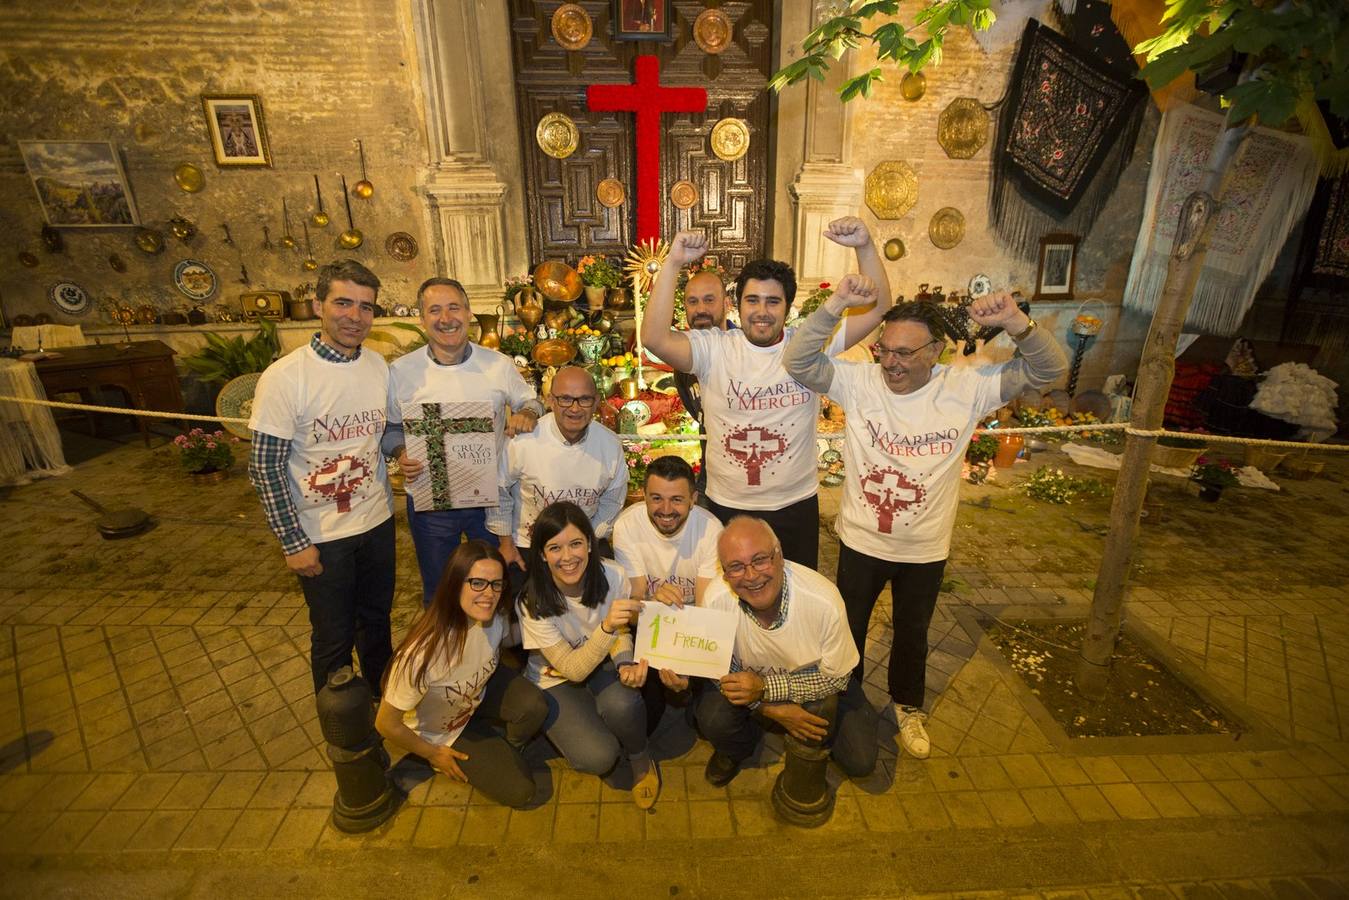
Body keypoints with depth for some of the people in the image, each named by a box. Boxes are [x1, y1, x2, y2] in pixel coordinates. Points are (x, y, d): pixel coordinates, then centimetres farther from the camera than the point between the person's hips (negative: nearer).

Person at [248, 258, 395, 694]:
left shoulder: (379, 366, -2)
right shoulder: (284, 377, -17)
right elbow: (266, 468, -13)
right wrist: (293, 542, -12)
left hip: (378, 522, 5)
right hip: (321, 536, -4)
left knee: (376, 622, 22)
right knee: (333, 639, 13)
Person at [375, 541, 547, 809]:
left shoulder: (496, 616, -22)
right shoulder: (425, 652, -40)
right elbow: (387, 725, -24)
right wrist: (433, 754, -10)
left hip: (481, 693, 4)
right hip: (445, 733, -4)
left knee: (533, 706, -27)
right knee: (518, 791, -11)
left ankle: (499, 749, 5)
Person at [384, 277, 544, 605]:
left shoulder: (500, 364, -5)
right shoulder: (400, 371, -5)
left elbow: (530, 401, 7)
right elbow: (390, 428, 5)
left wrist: (527, 414, -15)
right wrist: (400, 454, -15)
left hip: (490, 498, 1)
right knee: (438, 594, 20)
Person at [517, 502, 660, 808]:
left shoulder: (612, 575, -21)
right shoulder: (533, 603, -26)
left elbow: (622, 632, -2)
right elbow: (573, 669, -26)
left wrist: (625, 663, -24)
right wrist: (606, 626, -44)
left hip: (601, 664, 2)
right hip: (555, 679, -2)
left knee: (622, 704, -32)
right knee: (599, 757, -23)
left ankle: (641, 760, 0)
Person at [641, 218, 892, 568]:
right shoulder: (713, 348, -11)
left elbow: (876, 308, -10)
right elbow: (655, 338, -26)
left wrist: (865, 246, -23)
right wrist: (673, 263, -30)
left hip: (796, 505, 2)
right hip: (727, 506, -1)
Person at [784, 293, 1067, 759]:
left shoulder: (967, 387, -14)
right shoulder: (859, 379, -17)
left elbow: (1049, 369, -11)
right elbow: (799, 361, -24)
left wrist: (1016, 321, -30)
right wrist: (835, 306, -36)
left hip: (925, 549, 1)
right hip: (861, 541, -1)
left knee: (912, 634, 25)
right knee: (849, 628, 20)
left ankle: (909, 706, 53)